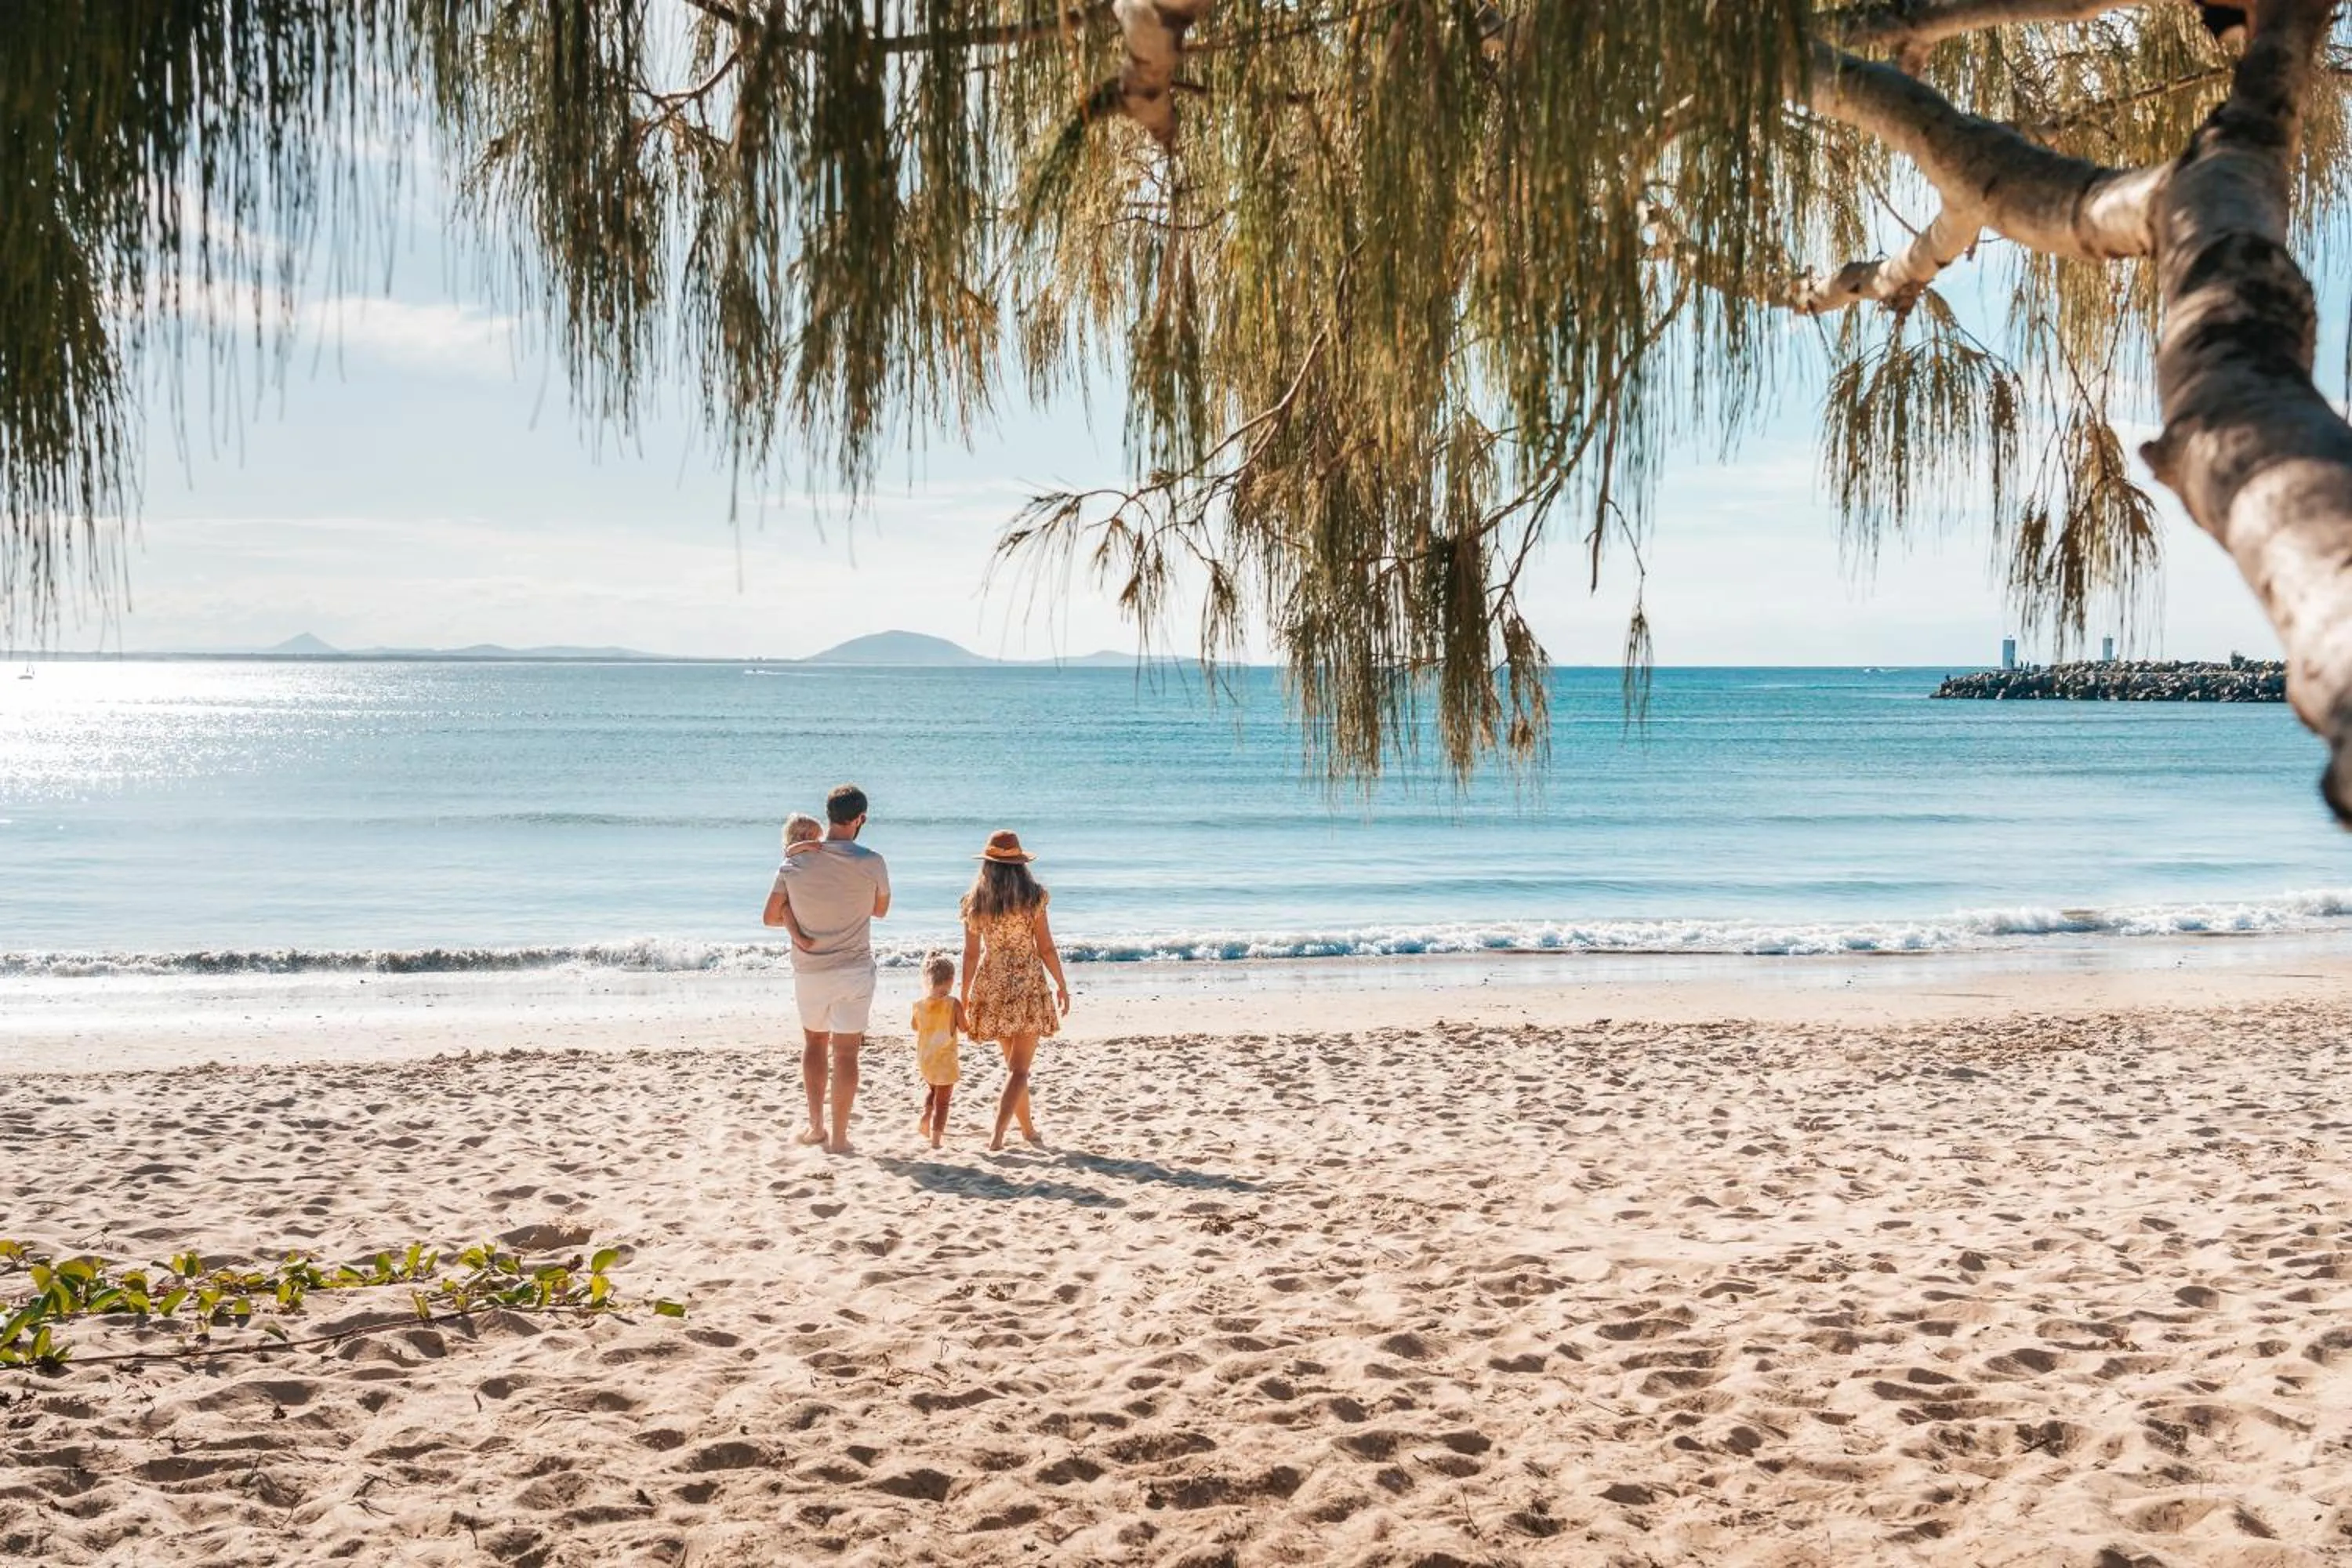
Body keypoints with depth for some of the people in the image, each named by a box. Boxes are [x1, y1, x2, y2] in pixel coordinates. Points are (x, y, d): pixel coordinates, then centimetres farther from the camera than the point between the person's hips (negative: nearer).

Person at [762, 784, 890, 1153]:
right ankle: (838, 1137, 5)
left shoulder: (795, 862, -6)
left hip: (808, 971, 2)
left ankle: (815, 1126, 26)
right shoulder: (870, 863, -12)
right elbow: (881, 909, 7)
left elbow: (769, 917, 0)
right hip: (854, 969, -2)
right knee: (845, 1052, 3)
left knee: (814, 1042, 21)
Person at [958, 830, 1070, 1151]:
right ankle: (998, 1134, -17)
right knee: (1019, 1069, -2)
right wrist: (1062, 985, 7)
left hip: (990, 985, 4)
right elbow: (1045, 947, -5)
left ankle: (1028, 1129, 30)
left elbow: (971, 954, 2)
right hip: (1027, 984, -4)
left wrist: (965, 997, 9)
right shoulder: (1032, 896, -7)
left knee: (1013, 1063, 19)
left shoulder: (975, 900, 0)